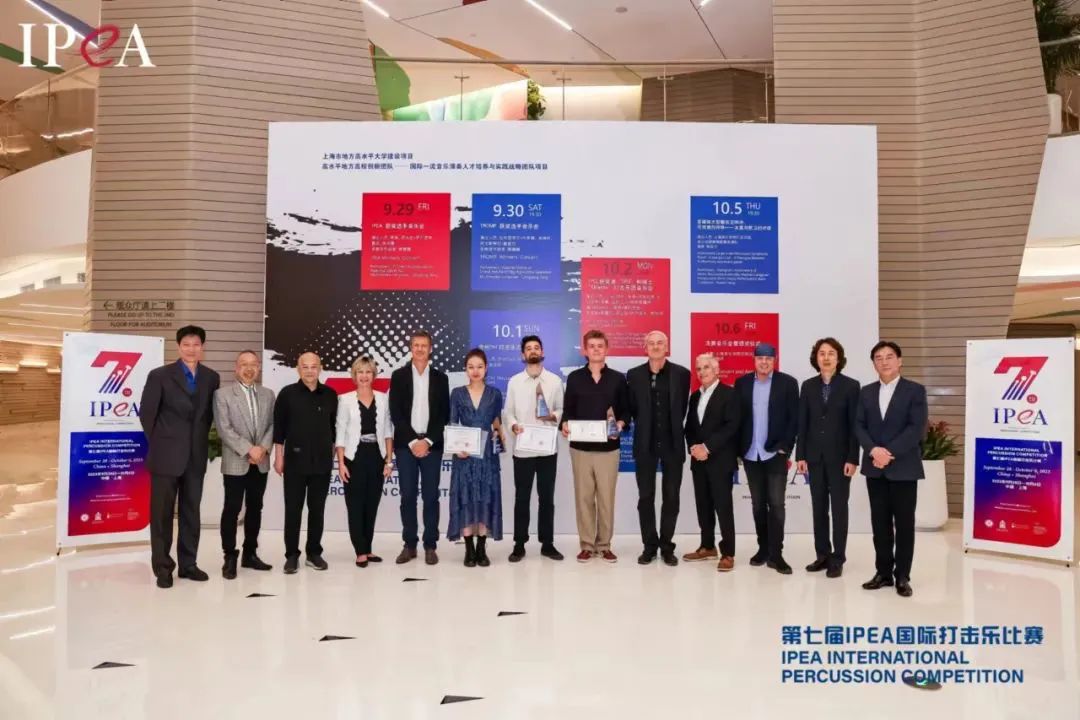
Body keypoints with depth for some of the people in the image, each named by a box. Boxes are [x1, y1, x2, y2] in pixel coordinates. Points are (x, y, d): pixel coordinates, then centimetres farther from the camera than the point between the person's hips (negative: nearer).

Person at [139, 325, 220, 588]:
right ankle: (162, 568, 12)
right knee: (162, 513, 3)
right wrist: (159, 443, 2)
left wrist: (201, 439, 8)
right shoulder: (160, 375, -5)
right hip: (167, 455, -3)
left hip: (196, 455, 3)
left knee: (191, 513, 10)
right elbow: (147, 413, -1)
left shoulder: (211, 378, 5)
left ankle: (188, 564, 19)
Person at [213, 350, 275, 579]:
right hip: (235, 462, -4)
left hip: (261, 463, 4)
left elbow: (272, 425, 6)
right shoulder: (223, 394, -3)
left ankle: (250, 554, 21)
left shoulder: (268, 394, 10)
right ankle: (230, 558, 9)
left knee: (255, 508, 10)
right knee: (232, 510, 1)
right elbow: (224, 429, -11)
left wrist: (263, 448, -11)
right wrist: (248, 449, -17)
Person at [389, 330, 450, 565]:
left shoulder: (440, 378, 7)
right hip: (406, 445, 0)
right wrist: (412, 442, -10)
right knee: (408, 497, 3)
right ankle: (409, 545, 11)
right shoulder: (399, 376, 5)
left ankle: (430, 546, 9)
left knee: (431, 497, 2)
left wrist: (428, 441, -9)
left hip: (432, 445, 0)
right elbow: (396, 414, -1)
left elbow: (444, 415, 3)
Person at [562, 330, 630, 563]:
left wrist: (620, 424, -13)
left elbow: (626, 410, 7)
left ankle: (604, 545, 14)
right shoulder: (574, 378, 6)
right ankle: (587, 545, 13)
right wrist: (565, 425, -12)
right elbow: (567, 410, 8)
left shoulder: (618, 379, 5)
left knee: (607, 497, 3)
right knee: (584, 497, 4)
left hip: (608, 447, 0)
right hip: (580, 447, 0)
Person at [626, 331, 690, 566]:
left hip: (672, 444, 0)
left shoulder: (681, 374, -1)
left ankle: (667, 546, 17)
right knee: (646, 497, 6)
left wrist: (672, 429, 8)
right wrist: (645, 427, 5)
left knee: (671, 497, 6)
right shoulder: (634, 375, 0)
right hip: (645, 444, 1)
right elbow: (632, 408, 7)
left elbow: (682, 408, 6)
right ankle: (649, 545, 17)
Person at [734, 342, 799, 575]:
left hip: (775, 454, -3)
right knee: (758, 504, 11)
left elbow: (794, 419, -4)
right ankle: (763, 548, 22)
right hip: (751, 455, 3)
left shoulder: (788, 383, -2)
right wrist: (739, 448, 1)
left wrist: (784, 447, -11)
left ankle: (775, 554, 2)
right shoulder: (742, 383, 6)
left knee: (776, 504, -5)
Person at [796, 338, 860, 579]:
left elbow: (854, 425, -6)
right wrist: (800, 455, 1)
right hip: (815, 456, 3)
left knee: (839, 508, 4)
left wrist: (852, 459, -11)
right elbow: (803, 423, 6)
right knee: (818, 508, 8)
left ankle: (838, 559, 11)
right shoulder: (808, 386, 7)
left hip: (840, 456, -3)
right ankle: (822, 555, 17)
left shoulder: (851, 386, -3)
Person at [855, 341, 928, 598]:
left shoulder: (915, 390, -2)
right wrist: (874, 450, -14)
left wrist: (890, 452, -18)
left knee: (904, 523, 3)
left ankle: (902, 576, 12)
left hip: (904, 467, -4)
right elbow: (859, 426, 4)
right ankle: (883, 572, 17)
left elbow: (917, 428, -12)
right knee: (880, 522, 8)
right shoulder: (866, 392, 11)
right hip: (875, 468, 4)